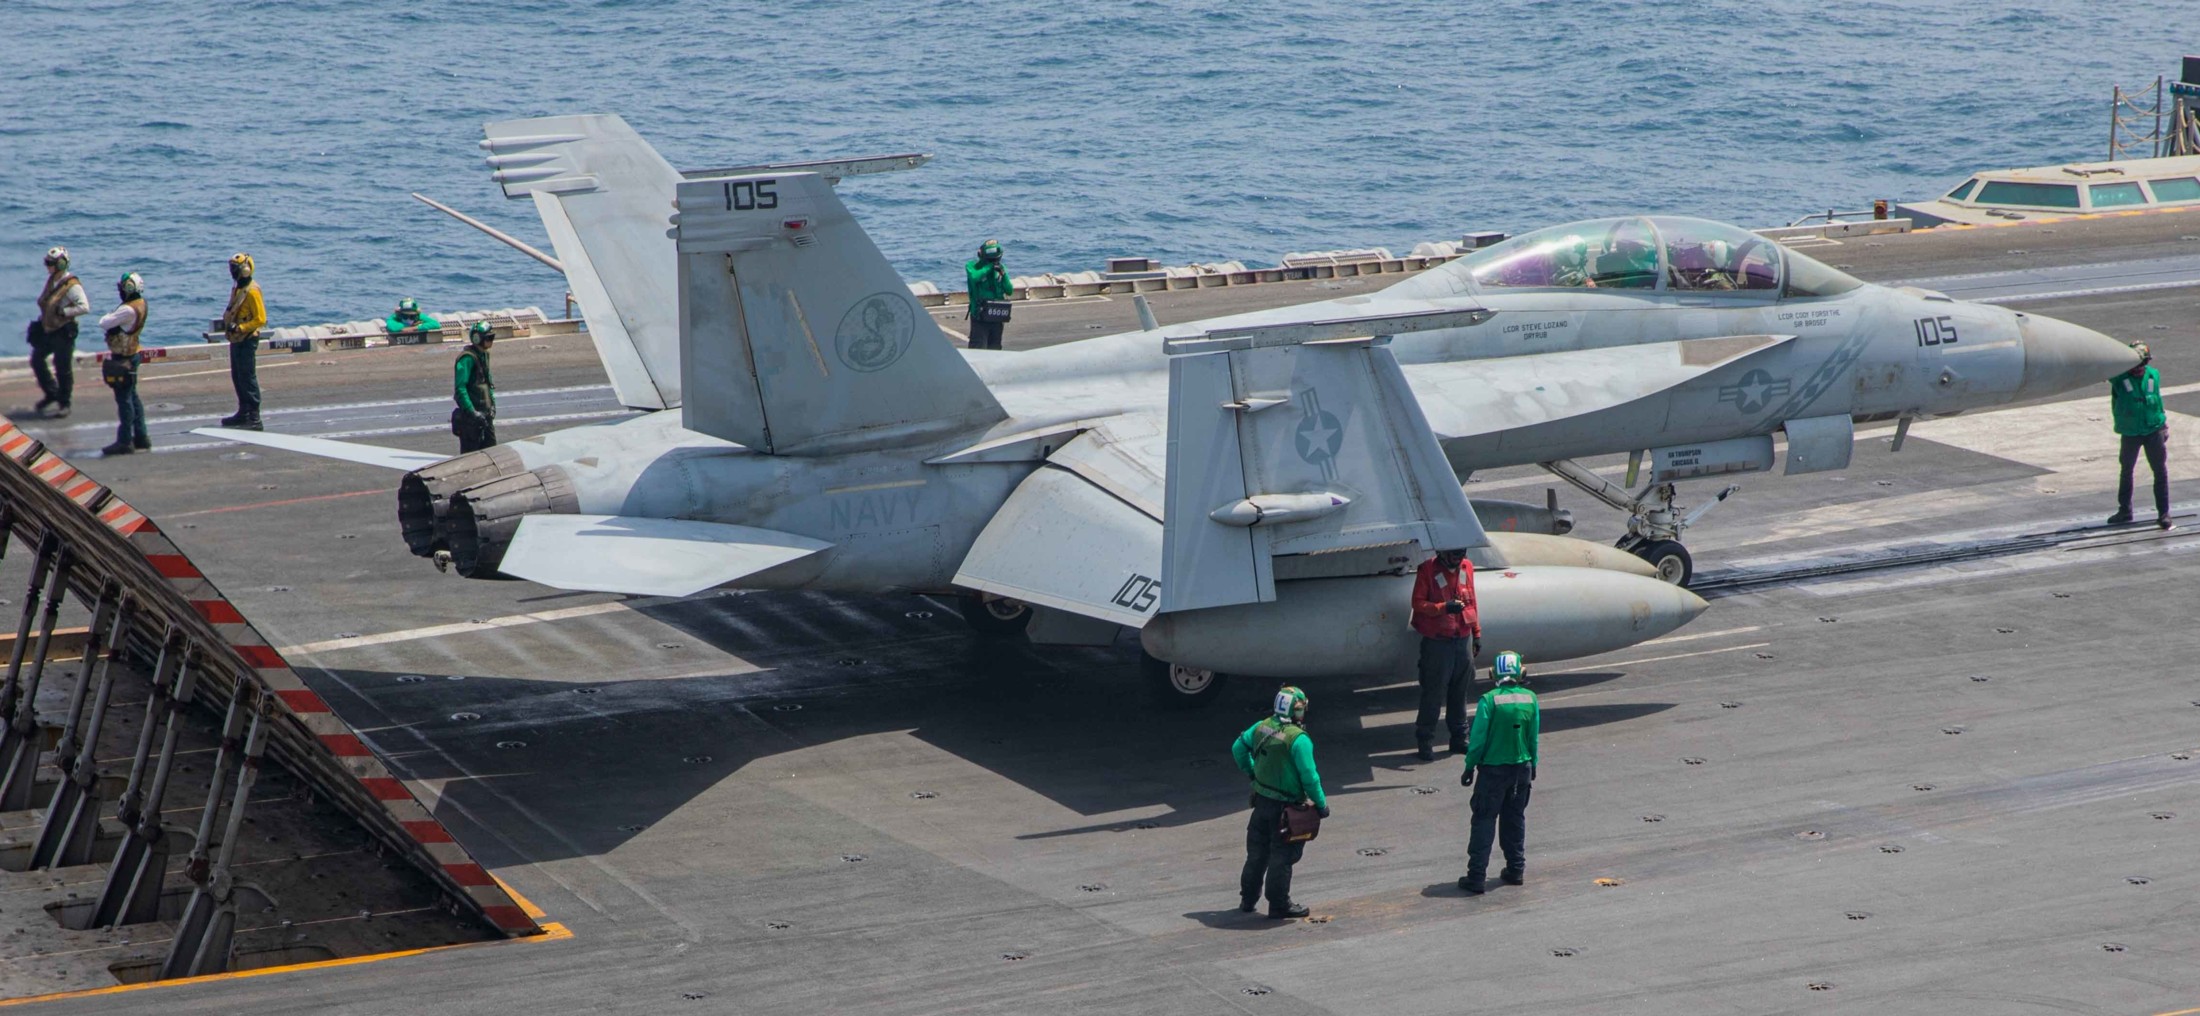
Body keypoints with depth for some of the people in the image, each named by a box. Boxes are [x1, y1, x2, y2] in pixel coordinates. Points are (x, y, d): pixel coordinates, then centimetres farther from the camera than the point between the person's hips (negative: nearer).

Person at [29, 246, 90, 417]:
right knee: (36, 360, 12)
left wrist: (63, 311, -25)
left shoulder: (72, 286, -19)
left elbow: (85, 307, -27)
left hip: (63, 333, -8)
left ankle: (64, 404, 15)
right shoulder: (51, 280, 7)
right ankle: (51, 393, 28)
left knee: (63, 369, 2)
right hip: (47, 330, 8)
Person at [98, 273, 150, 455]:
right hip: (131, 355, 9)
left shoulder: (128, 310, -26)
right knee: (132, 397, 17)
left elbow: (104, 323, -21)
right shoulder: (141, 304, 3)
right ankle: (140, 437, 24)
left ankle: (124, 442, 2)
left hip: (122, 359, -9)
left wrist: (109, 315, -3)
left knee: (124, 400, -3)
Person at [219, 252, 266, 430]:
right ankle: (244, 413, 26)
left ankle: (254, 419, -7)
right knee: (237, 377, 16)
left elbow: (260, 319, -19)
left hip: (247, 340, -10)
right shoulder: (238, 289, 13)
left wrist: (239, 328, -23)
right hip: (236, 340, 10)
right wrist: (227, 322, 9)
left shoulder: (252, 291, -16)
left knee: (248, 378, -8)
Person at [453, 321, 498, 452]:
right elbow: (460, 388, -23)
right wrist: (472, 412, -26)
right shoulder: (467, 358, -18)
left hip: (485, 413, 9)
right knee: (470, 452, -4)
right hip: (470, 416, -9)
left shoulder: (484, 355, 11)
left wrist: (492, 404, 15)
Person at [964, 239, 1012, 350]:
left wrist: (1003, 275, -12)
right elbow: (974, 277, -29)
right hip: (980, 317, -4)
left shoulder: (1000, 267, 7)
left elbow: (1009, 291, 3)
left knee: (994, 349, 12)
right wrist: (989, 267, -22)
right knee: (978, 349, -11)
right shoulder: (972, 266, -5)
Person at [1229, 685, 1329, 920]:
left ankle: (1248, 899, 31)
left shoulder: (1262, 727, -2)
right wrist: (1321, 804, -10)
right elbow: (1309, 777, -22)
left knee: (1257, 853, 20)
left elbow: (1238, 747, 14)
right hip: (1285, 807, -7)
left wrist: (1251, 773, 27)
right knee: (1282, 857, 6)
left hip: (1262, 801, 7)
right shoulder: (1299, 739, -24)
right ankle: (1279, 905, 15)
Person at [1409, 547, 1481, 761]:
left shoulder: (1466, 567, 6)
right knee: (1433, 693, -2)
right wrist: (1444, 607, -24)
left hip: (1463, 639, 5)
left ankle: (1460, 738, 20)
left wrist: (1476, 633, 14)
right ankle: (1425, 741, 5)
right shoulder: (1428, 570, -9)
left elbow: (1471, 601, 14)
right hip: (1437, 641, -5)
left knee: (1460, 692, 11)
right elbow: (1418, 603, -10)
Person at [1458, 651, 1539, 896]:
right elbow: (1534, 737, 4)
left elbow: (1478, 738, -13)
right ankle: (1516, 870, 24)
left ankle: (1475, 877, -1)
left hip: (1493, 769, -4)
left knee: (1484, 821, 1)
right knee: (1515, 819, 18)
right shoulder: (1530, 699, -5)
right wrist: (1532, 765, 18)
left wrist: (1470, 767, -2)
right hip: (1522, 768, 4)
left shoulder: (1489, 700, -17)